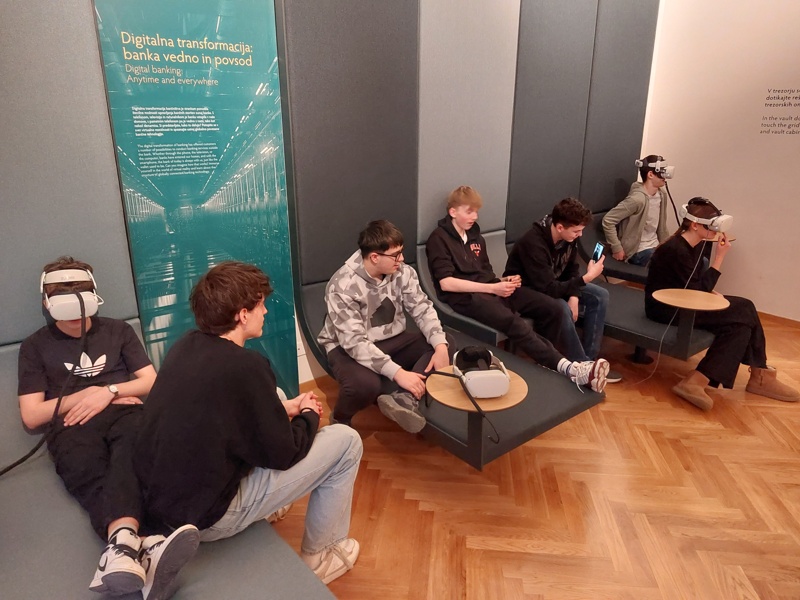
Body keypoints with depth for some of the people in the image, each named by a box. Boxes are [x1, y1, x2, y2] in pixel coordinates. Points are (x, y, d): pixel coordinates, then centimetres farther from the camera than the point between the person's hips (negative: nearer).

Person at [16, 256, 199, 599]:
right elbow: (31, 416, 12)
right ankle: (141, 549, -64)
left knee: (131, 453, -37)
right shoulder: (35, 347, 20)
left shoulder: (118, 330, 23)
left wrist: (108, 391, 1)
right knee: (90, 474, -36)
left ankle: (124, 547, -62)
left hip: (123, 413, 1)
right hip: (73, 426, -1)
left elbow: (151, 381, 18)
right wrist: (84, 395, 1)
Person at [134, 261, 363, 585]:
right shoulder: (245, 366, -25)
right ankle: (319, 555, 17)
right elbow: (284, 454, -15)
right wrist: (309, 416, 4)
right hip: (202, 516, -8)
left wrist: (281, 408, 11)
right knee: (346, 441, -3)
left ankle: (258, 507, 32)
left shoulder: (186, 345, -1)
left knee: (270, 407, 21)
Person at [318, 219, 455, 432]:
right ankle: (340, 421, -5)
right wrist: (398, 373, -38)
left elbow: (423, 309, -6)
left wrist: (440, 346, -25)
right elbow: (355, 341, -31)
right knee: (366, 384, -38)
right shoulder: (343, 286, -25)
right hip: (348, 348, -6)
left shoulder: (402, 272, -7)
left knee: (447, 344, -12)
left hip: (392, 340, 7)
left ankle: (405, 399, -30)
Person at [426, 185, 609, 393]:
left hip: (491, 289, 8)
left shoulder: (475, 236, 19)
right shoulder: (439, 239, -5)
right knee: (513, 322, -34)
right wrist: (492, 288, -17)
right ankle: (568, 368, -38)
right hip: (465, 297, -8)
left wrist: (502, 283, 0)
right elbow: (446, 283, -15)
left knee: (551, 308, -10)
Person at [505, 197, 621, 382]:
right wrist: (587, 277, -33)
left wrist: (574, 296, -16)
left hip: (552, 284, 8)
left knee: (600, 296, -5)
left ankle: (590, 358, -3)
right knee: (562, 308, -35)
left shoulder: (568, 236, -10)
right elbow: (549, 289, -35)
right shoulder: (534, 244, -34)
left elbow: (572, 269, 2)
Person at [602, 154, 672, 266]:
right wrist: (617, 248, -21)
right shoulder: (637, 199, -23)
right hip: (639, 252, -8)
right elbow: (608, 220, -24)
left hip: (655, 247, 8)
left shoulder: (662, 195, 5)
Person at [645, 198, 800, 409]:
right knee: (741, 315, -18)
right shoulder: (676, 250, -22)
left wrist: (712, 293, -6)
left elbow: (698, 284, 15)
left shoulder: (697, 245, 6)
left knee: (743, 309, -7)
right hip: (664, 306, -9)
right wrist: (720, 257, -20)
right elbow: (697, 290, -21)